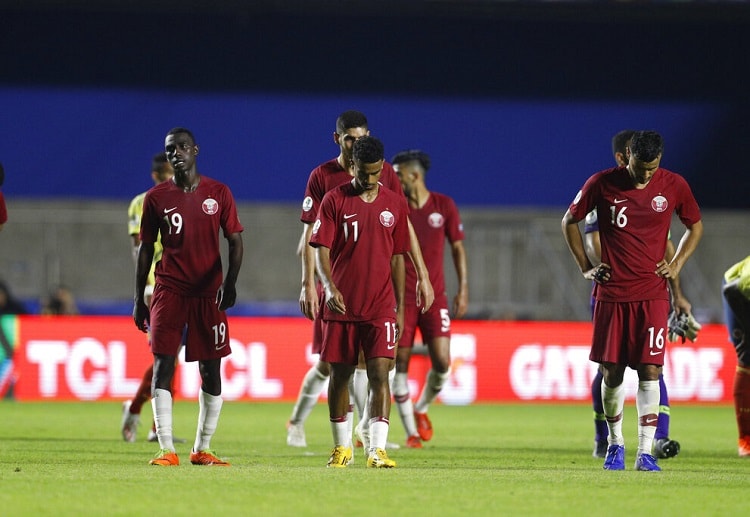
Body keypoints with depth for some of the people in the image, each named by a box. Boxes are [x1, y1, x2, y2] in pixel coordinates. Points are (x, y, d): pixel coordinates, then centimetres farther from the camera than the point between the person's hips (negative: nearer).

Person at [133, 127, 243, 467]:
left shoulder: (218, 193, 4)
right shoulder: (156, 197, 4)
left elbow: (235, 241, 5)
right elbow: (146, 248, 9)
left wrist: (230, 282, -11)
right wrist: (138, 300, 7)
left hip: (208, 292, 1)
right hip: (169, 290, -1)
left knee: (211, 369, 3)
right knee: (163, 364, -10)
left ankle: (202, 449, 12)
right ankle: (166, 449, -11)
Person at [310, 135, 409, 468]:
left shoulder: (395, 204, 6)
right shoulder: (335, 200, 0)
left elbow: (397, 257, 11)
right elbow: (321, 250, -4)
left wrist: (399, 307, 10)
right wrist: (329, 287, -22)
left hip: (380, 308, 0)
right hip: (341, 305, 0)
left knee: (379, 374, -9)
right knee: (340, 374, 7)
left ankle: (377, 450, -11)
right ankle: (342, 447, 20)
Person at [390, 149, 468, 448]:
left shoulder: (444, 206, 1)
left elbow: (457, 248, 7)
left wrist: (463, 289, 1)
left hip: (434, 297, 0)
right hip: (400, 297, 0)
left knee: (442, 362, -10)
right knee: (400, 364, -4)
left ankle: (421, 409, 19)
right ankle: (411, 431, 6)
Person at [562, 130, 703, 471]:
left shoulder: (674, 186, 0)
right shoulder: (601, 184, -3)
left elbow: (695, 226, 17)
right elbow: (570, 221, 11)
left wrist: (676, 265, 4)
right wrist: (585, 267, 5)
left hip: (652, 295, 0)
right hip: (611, 294, 0)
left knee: (649, 370, -9)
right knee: (611, 373, 3)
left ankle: (645, 452, -7)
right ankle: (615, 444, 23)